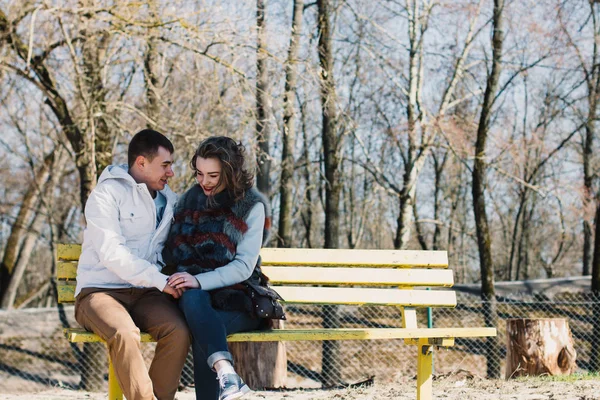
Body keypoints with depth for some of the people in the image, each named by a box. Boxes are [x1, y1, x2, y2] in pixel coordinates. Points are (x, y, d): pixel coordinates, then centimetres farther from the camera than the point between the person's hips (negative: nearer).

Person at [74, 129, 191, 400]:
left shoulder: (169, 201, 17)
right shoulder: (106, 194, -4)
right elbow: (111, 253, -15)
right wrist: (161, 281, -20)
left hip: (145, 294, 5)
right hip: (100, 291, -5)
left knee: (178, 332, -27)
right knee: (125, 334, -36)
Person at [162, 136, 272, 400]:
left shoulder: (252, 207, -1)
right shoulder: (189, 200, 13)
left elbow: (244, 267, -10)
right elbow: (172, 252, 16)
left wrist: (200, 281, -24)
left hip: (237, 299, -2)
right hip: (196, 293, 2)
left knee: (201, 333, -35)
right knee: (192, 299, -36)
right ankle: (226, 373, -56)